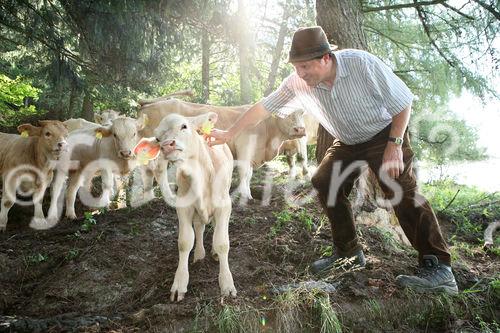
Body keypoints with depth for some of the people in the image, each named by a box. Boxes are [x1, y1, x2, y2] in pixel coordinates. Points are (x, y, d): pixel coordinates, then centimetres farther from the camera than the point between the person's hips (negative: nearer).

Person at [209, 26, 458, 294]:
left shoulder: (361, 63, -29)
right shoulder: (297, 83, -17)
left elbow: (402, 103, -21)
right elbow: (263, 108, -7)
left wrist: (394, 146, -27)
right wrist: (229, 134, -6)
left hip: (385, 134, -5)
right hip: (348, 143, 6)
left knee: (402, 191, -23)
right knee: (324, 183, -3)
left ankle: (438, 268, -19)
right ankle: (348, 253, 10)